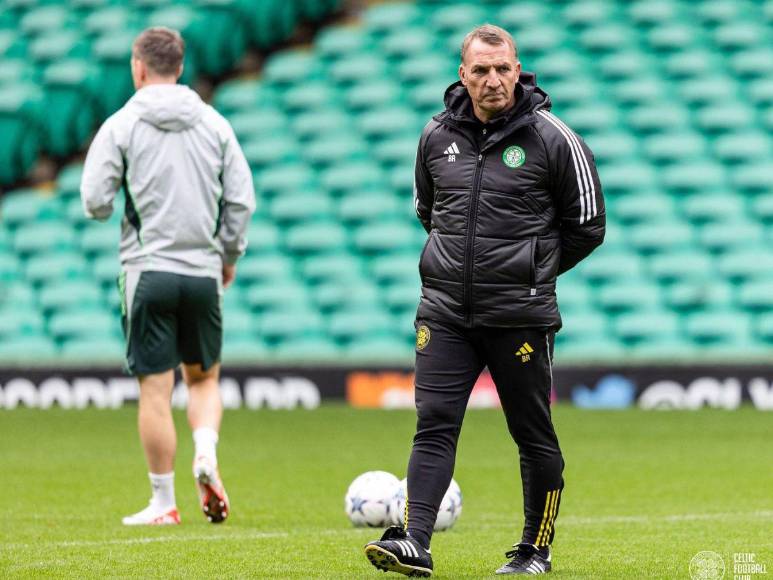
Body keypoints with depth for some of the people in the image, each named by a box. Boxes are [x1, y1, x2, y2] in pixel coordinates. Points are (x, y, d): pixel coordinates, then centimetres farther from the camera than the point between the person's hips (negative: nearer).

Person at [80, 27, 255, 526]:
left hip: (148, 270, -3)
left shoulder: (121, 126, -4)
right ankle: (207, 453, -8)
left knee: (156, 389, 2)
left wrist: (110, 202, 16)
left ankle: (163, 503, 5)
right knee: (204, 376, 18)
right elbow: (242, 199, 4)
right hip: (203, 271, 3)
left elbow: (95, 203, -8)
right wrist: (230, 256, 17)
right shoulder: (214, 124, 5)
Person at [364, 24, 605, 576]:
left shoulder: (552, 138, -6)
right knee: (434, 424, -8)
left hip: (520, 316, -3)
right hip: (445, 310, 3)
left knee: (533, 434, 5)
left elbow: (587, 225, 3)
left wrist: (532, 270, 8)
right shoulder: (437, 135, 5)